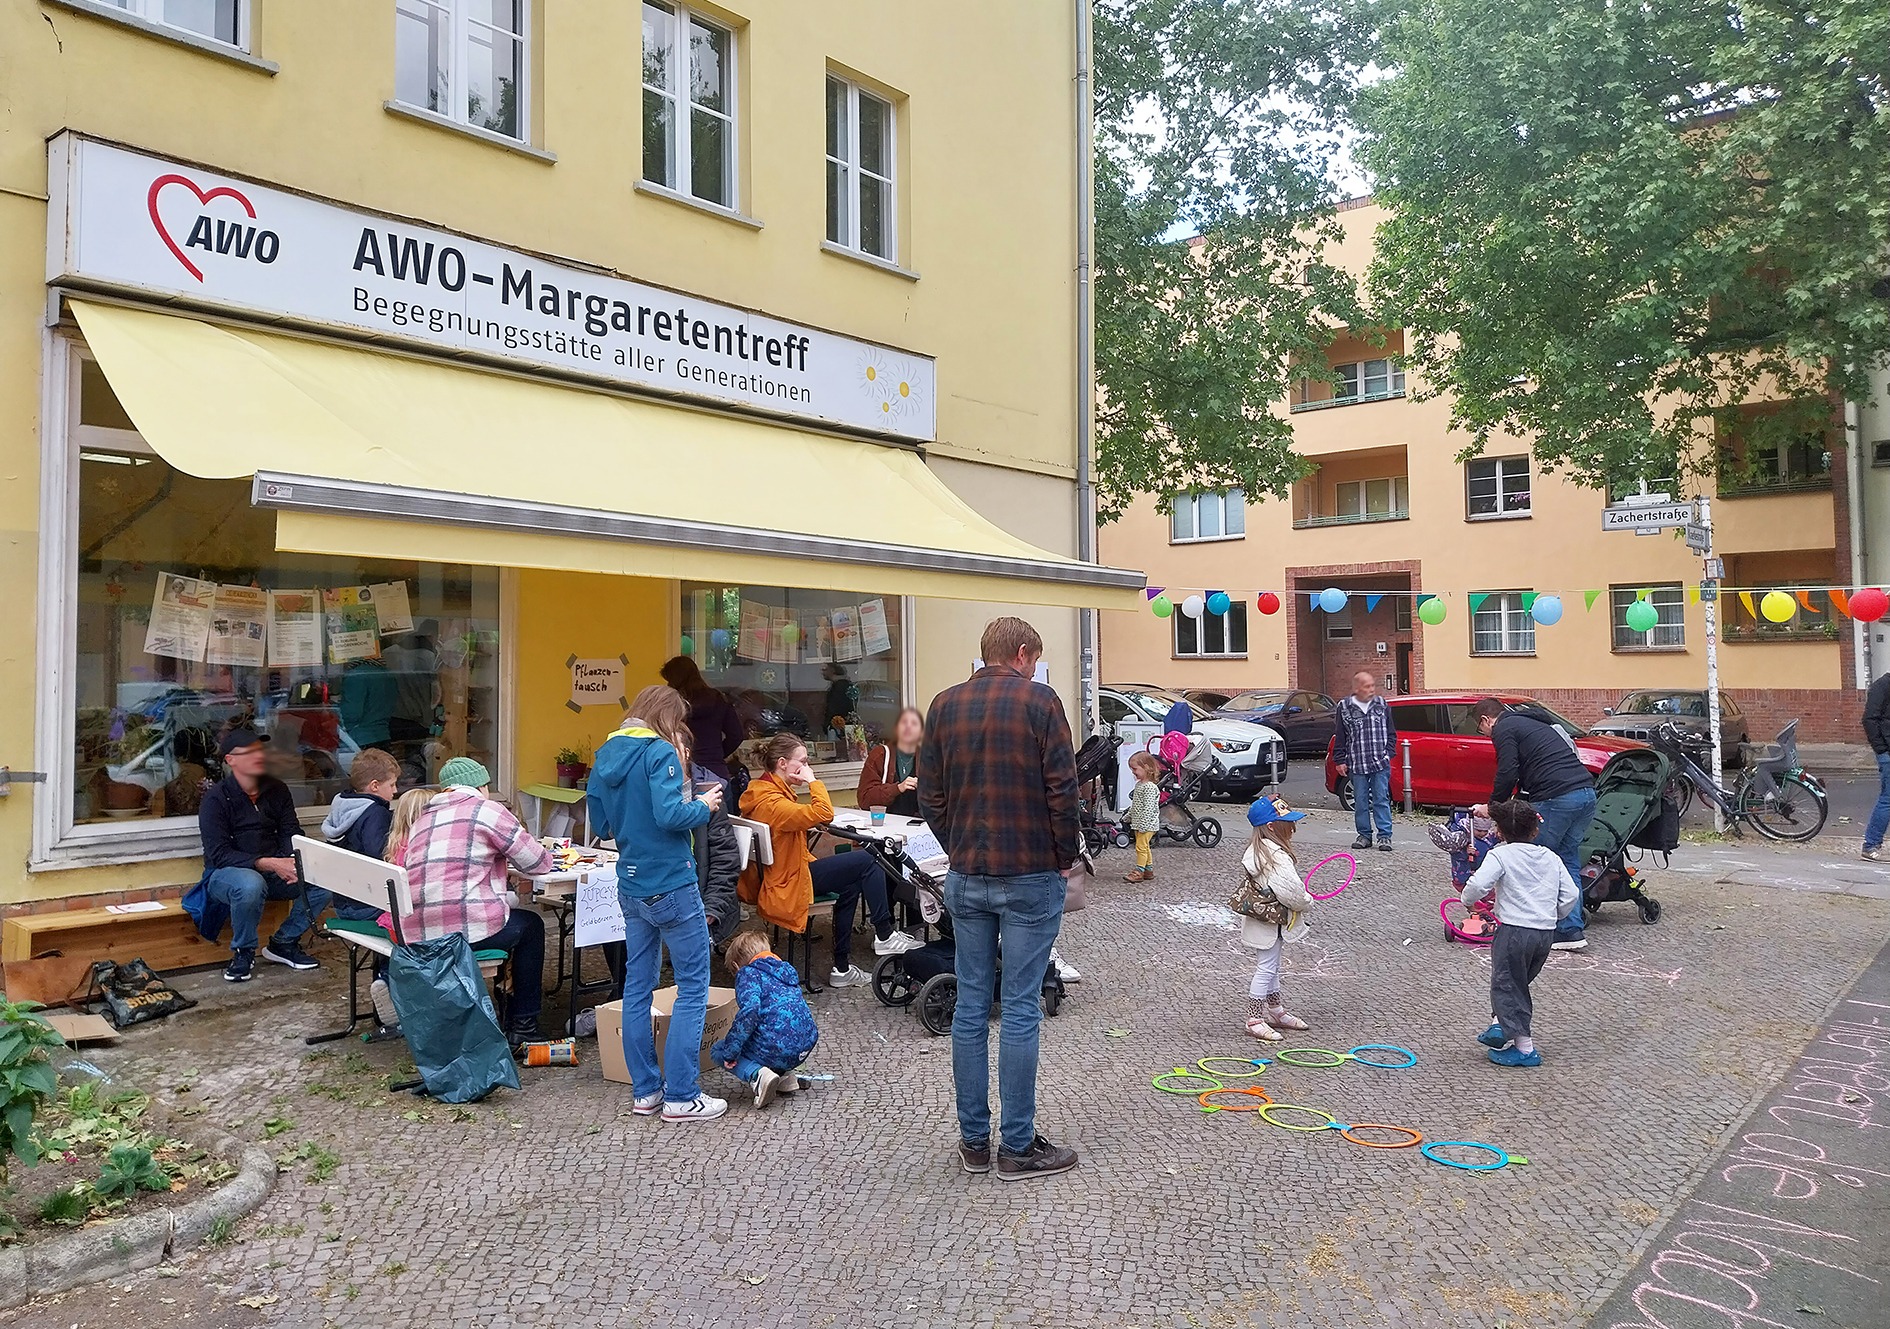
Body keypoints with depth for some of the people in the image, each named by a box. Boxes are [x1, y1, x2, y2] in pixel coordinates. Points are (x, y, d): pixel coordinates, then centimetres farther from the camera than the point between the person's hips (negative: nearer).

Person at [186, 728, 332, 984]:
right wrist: (269, 863, -30)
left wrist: (294, 861, -19)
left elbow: (291, 834, 5)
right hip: (226, 873, -5)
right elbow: (219, 854, -17)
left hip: (274, 870, 5)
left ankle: (284, 943, 0)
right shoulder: (217, 798, -10)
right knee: (251, 884, -40)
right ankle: (243, 953, -14)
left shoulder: (277, 790, 7)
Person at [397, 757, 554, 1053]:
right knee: (531, 925, 22)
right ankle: (523, 1026, 24)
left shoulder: (423, 818, 21)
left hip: (416, 933, 7)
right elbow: (539, 863, 3)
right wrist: (505, 855, 27)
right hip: (468, 928, -7)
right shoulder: (487, 809, 1)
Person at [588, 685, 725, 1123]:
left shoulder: (605, 757, 9)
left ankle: (645, 1091, 21)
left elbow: (601, 825, 13)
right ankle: (681, 1097, 3)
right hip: (672, 886, -8)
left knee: (637, 986, 13)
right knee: (693, 988, 1)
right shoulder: (661, 753, -15)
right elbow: (670, 814, -26)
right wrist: (704, 806, -9)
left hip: (631, 888, 8)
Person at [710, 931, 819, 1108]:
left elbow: (749, 1011, -17)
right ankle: (784, 1075, 16)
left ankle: (757, 1074, -9)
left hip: (779, 1048, -8)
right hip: (807, 1045, 8)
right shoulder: (785, 970, 24)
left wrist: (730, 1051, -12)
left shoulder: (748, 972, 1)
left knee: (718, 1050, 16)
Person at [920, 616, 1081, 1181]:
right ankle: (1017, 1147, 10)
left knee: (970, 1006, 11)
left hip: (965, 878, 4)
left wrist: (959, 850, 14)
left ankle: (974, 1140, 19)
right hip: (1031, 878, -4)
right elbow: (1062, 788, -11)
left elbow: (930, 793, 7)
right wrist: (1065, 855, 1)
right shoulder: (1039, 701, -8)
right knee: (1020, 1010, 2)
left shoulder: (945, 705, 6)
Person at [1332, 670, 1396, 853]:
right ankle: (1364, 835, 17)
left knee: (1381, 800, 0)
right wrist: (1340, 760, 2)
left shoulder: (1381, 704, 5)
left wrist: (1388, 753, 1)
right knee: (1360, 802, 6)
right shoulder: (1344, 707, 0)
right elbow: (1340, 737, 5)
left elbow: (1391, 733, 12)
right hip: (1357, 765, 0)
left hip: (1380, 764, 0)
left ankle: (1385, 835, 5)